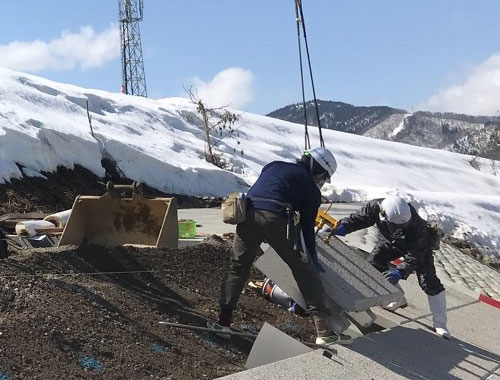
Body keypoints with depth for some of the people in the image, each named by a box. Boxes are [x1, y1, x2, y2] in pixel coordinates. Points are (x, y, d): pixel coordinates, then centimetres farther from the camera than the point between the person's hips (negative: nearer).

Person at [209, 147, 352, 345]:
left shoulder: (274, 166, 30)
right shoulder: (311, 188, 17)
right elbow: (307, 226, 17)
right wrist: (313, 258, 27)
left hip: (248, 215, 4)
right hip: (276, 219, -4)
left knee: (238, 268, 20)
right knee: (305, 272, 5)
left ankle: (223, 320, 18)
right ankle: (323, 330, 2)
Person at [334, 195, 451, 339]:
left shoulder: (417, 226, -45)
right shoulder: (375, 207, -36)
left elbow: (413, 257, -41)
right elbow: (359, 218, -17)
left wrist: (400, 272, -56)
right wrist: (343, 226, -34)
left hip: (419, 245, -5)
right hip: (391, 241, 5)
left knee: (428, 281, -12)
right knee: (374, 262, -7)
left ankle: (440, 324, -2)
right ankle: (398, 299, 12)